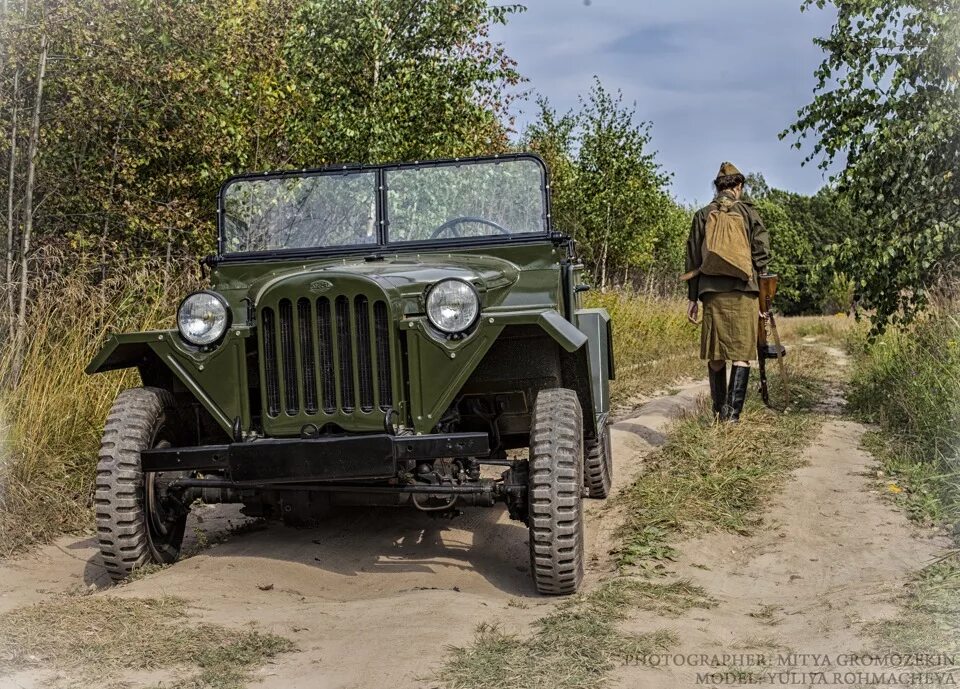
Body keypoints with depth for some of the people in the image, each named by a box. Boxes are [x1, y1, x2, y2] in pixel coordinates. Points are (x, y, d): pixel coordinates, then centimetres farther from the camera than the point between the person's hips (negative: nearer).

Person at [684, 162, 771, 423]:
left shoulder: (702, 216, 10)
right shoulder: (748, 212, 5)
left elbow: (693, 259, 9)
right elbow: (762, 254, 2)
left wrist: (692, 298, 13)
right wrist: (762, 293, 9)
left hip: (712, 292, 2)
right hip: (744, 292, -2)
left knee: (716, 355, 10)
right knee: (742, 354, 0)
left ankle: (718, 411, 15)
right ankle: (732, 413, -10)